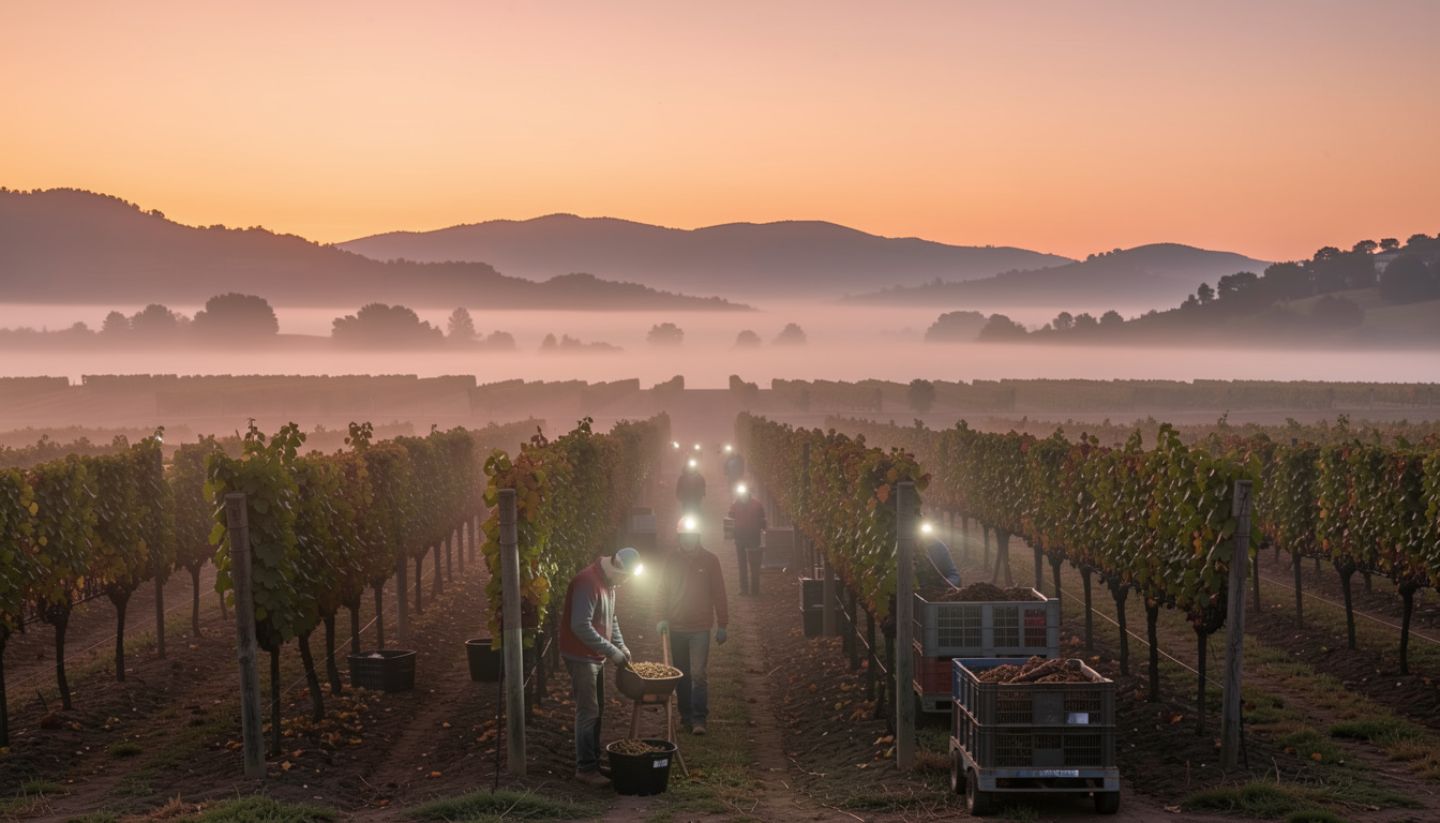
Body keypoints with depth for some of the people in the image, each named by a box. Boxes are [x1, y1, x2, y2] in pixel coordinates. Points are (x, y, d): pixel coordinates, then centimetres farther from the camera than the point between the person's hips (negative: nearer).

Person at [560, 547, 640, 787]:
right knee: (588, 712, -7)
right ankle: (585, 768, -2)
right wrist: (611, 651, -24)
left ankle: (594, 761, 21)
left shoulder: (608, 583, 9)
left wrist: (621, 646, 8)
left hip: (596, 657, 10)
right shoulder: (588, 583, -23)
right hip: (581, 657, -10)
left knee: (596, 710, 14)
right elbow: (581, 626, -28)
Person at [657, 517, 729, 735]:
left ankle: (699, 719, -8)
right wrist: (662, 618, -3)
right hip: (676, 627, 3)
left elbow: (718, 594, 1)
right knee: (682, 675, 10)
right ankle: (686, 715, 20)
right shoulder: (671, 560, 3)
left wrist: (722, 625, 1)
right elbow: (663, 591, 8)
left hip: (700, 628, -3)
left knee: (698, 674, -11)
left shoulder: (710, 560, -2)